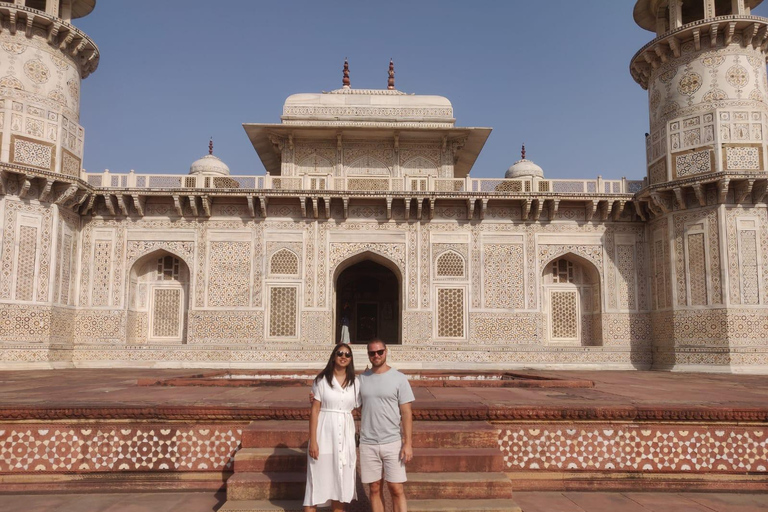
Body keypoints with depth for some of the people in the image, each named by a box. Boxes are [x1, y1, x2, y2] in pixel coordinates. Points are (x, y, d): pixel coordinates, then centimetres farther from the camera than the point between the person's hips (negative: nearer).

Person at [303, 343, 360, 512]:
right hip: (325, 435, -3)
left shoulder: (355, 383, 6)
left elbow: (358, 409, 10)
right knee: (318, 479, -1)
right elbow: (315, 411, -7)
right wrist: (313, 441, -11)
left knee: (340, 481, 10)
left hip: (345, 436, 3)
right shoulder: (322, 380, -4)